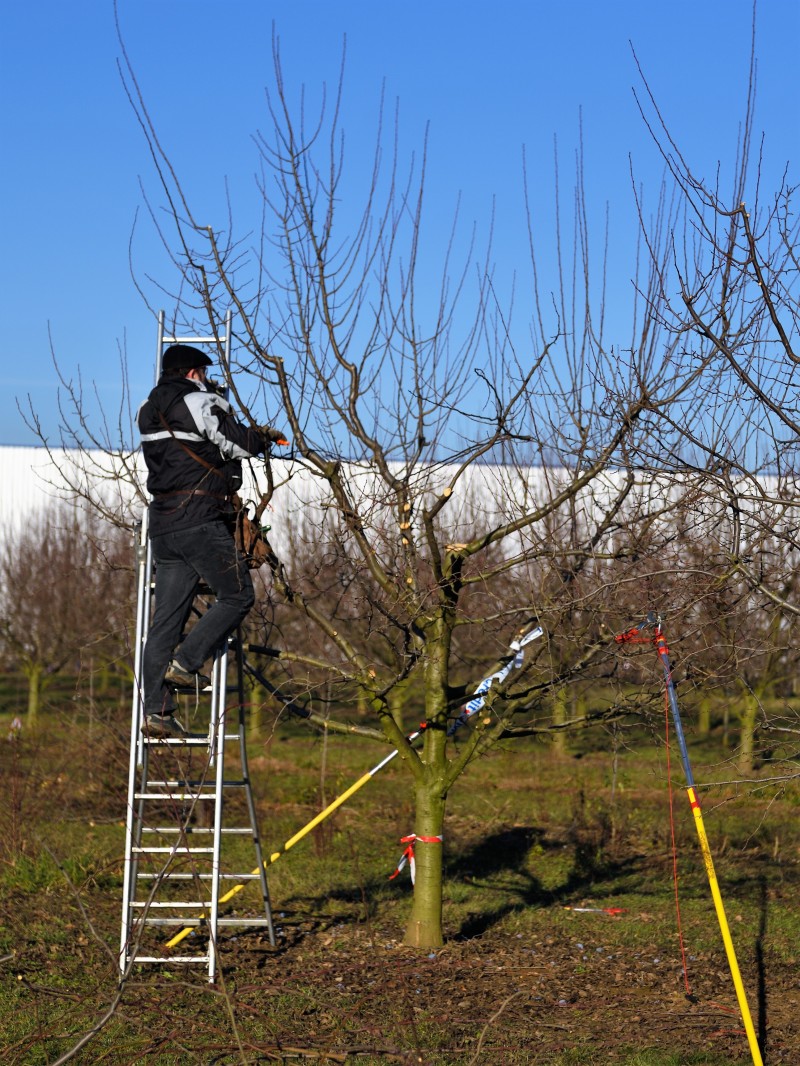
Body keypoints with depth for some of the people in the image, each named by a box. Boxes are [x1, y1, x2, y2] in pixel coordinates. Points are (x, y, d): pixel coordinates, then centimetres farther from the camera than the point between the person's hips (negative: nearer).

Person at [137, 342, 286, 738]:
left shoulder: (148, 412, 16)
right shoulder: (198, 404, -8)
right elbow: (240, 443, -7)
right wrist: (267, 436, 14)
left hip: (162, 526, 8)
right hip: (200, 523, -8)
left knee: (166, 617, 5)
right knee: (238, 595, 5)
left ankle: (156, 710, 0)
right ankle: (185, 662, -7)